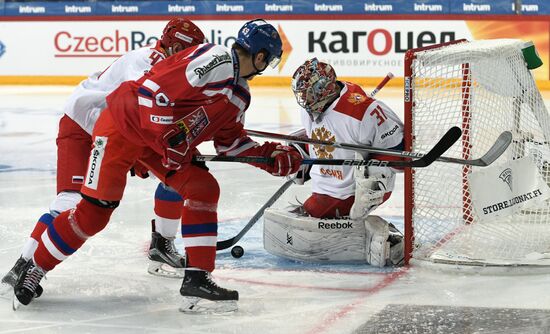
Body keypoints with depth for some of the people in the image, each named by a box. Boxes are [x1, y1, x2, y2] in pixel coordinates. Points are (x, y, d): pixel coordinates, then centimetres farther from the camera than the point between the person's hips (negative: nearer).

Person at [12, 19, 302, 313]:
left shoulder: (240, 93, 8)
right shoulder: (215, 60, -23)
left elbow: (230, 142, 17)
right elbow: (155, 88, -29)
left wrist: (272, 157, 8)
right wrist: (169, 141, -25)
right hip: (124, 124, -9)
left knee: (203, 189, -6)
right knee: (94, 210, -9)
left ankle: (196, 281, -4)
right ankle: (35, 267, 10)